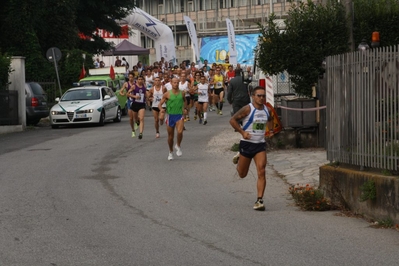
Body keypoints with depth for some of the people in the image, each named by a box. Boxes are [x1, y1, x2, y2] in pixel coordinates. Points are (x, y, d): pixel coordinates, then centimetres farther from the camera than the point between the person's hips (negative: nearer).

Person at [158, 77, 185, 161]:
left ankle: (178, 146, 1)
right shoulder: (167, 94, -3)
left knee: (180, 132, -24)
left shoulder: (182, 93, 4)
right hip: (170, 115, 0)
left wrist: (183, 108, 10)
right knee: (170, 136, 8)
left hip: (179, 115, 0)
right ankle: (170, 152, 28)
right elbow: (160, 104, 0)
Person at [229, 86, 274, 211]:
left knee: (261, 172, -13)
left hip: (260, 145, 3)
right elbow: (233, 120, -10)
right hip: (246, 143, -3)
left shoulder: (267, 110, 4)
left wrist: (271, 130, 10)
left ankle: (259, 200, -12)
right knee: (242, 174, 12)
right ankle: (239, 158, 47)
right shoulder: (248, 109, -13)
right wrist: (242, 132, -18)